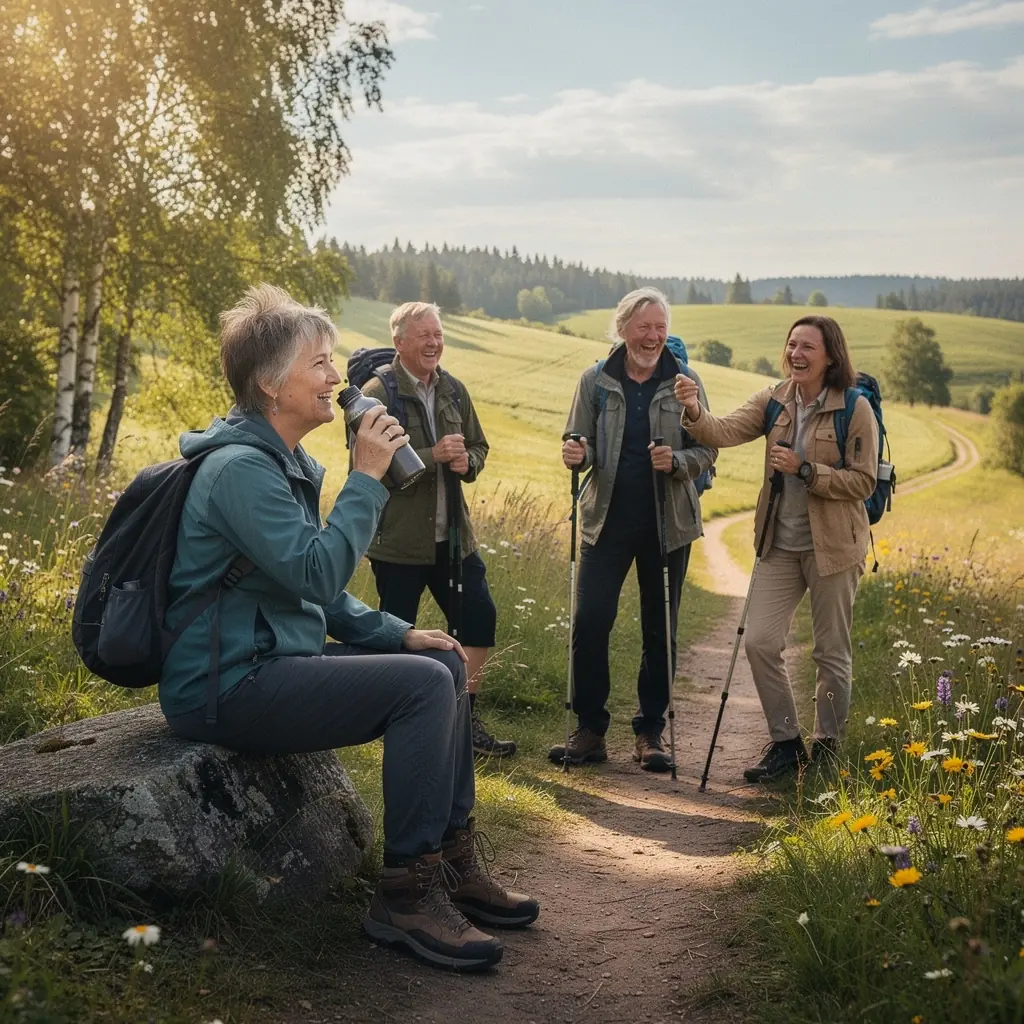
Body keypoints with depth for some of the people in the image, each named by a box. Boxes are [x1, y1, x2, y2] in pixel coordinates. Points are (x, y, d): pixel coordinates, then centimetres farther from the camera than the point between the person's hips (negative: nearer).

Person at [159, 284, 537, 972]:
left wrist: (397, 633, 5)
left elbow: (318, 591, 18)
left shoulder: (287, 462, 14)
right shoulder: (240, 467, -18)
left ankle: (455, 863, 13)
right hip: (228, 686, -10)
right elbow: (318, 574, -26)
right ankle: (407, 896, -12)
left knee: (447, 664, 7)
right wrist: (367, 477, -20)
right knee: (422, 684, -22)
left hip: (275, 660, 10)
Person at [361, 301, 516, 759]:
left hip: (451, 534, 6)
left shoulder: (453, 390, 10)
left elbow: (478, 445, 20)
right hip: (397, 538, -6)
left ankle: (466, 719, 22)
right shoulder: (377, 393, -11)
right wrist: (433, 456, -24)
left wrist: (467, 461, -4)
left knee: (480, 617, 8)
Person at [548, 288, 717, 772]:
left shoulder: (684, 382, 1)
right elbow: (579, 443, 5)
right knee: (589, 622, -6)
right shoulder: (595, 381, 1)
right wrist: (576, 453, -18)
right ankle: (590, 729, 7)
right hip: (607, 519, 0)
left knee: (659, 629, 8)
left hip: (667, 523, 0)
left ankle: (650, 731, 20)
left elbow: (708, 449, 1)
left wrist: (677, 461, -20)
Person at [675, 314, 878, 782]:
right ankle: (785, 743, 14)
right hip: (780, 545, 4)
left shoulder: (855, 409, -10)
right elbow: (727, 430, -13)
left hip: (832, 547, -4)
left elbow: (863, 481, -11)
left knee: (831, 652, 8)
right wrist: (695, 413, -32)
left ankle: (827, 748, 26)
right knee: (758, 641, -2)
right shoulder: (774, 400, 2)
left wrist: (805, 469, -21)